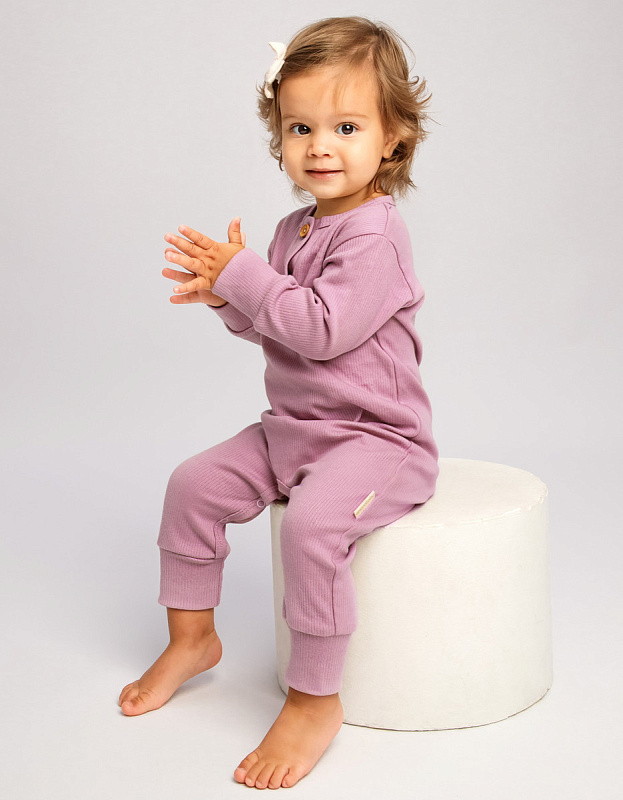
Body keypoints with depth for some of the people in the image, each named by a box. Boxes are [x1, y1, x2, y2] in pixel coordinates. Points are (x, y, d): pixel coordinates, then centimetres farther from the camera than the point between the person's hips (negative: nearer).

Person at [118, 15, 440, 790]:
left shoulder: (375, 237, -19)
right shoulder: (295, 228, 10)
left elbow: (322, 327, -27)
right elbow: (270, 324, 17)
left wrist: (243, 275, -20)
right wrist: (226, 295, -3)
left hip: (374, 436, -9)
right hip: (291, 427, 9)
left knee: (310, 521, -33)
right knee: (194, 484, 7)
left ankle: (315, 700, -16)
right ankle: (193, 637, 24)